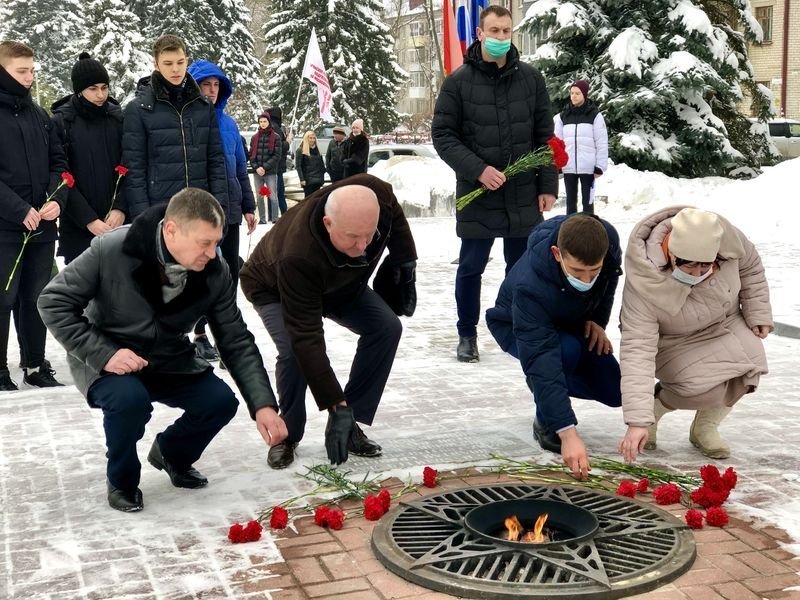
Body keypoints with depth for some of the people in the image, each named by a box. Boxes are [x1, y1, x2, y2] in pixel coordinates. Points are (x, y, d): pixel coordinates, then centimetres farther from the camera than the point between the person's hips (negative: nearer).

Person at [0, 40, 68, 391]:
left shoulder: (39, 115, 11)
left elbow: (58, 163, 12)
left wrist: (57, 200, -5)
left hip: (42, 225, 5)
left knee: (37, 298, 12)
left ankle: (35, 364, 23)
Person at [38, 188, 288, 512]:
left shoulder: (215, 271, -15)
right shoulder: (111, 250, -26)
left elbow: (236, 342, -8)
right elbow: (53, 302, -16)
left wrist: (262, 405, -18)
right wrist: (102, 354, -28)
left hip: (169, 360, 4)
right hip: (107, 360, -4)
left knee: (221, 401, -17)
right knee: (130, 399, -34)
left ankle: (172, 454, 17)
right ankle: (122, 481, -1)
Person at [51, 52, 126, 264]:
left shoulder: (118, 118, 6)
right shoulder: (61, 123, -2)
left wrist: (121, 207, -10)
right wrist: (88, 219, -13)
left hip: (116, 222, 2)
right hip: (77, 227, -2)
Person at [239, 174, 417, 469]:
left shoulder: (377, 194, -36)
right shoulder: (297, 256, -48)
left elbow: (396, 220, -7)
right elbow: (308, 339, -44)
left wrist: (406, 263, -3)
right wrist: (336, 406, -43)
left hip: (342, 283, 5)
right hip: (273, 289, -5)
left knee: (387, 327, -14)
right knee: (294, 350, -31)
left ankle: (349, 424, -3)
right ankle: (287, 434, -5)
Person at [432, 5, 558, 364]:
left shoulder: (531, 78, 4)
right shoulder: (458, 82, -4)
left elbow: (545, 136, 7)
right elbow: (442, 135, -5)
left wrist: (548, 186, 1)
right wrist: (477, 170, -17)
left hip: (523, 196, 2)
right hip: (476, 196, -2)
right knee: (471, 269, 7)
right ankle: (467, 335, 22)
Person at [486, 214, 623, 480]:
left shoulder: (608, 239, -29)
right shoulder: (529, 286, -44)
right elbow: (541, 357, -47)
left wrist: (598, 320, -10)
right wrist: (567, 432, -51)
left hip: (572, 324, 5)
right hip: (518, 329, -5)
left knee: (614, 392, -8)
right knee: (566, 351, -38)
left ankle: (543, 387, 19)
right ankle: (545, 424, -12)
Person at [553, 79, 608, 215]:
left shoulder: (594, 115, -3)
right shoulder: (562, 116, 6)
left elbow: (602, 143, -3)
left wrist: (600, 166, -7)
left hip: (588, 167, -3)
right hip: (568, 167, 3)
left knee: (588, 201, 4)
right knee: (570, 201, 10)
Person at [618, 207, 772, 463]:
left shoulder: (726, 237, -28)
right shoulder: (643, 285, -38)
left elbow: (750, 267, -2)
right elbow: (637, 350, -40)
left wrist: (759, 313, -4)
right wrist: (637, 421, -45)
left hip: (726, 322, 5)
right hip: (674, 341, -5)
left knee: (750, 365, -21)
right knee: (702, 388, -28)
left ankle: (705, 427, 4)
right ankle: (654, 409, 4)